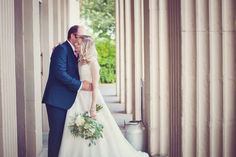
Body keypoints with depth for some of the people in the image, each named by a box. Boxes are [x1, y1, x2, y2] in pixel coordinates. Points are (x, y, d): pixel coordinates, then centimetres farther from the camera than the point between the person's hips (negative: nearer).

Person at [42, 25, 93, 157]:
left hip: (68, 99, 8)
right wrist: (80, 85, -18)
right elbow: (60, 73, -21)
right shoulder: (61, 49, -11)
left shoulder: (75, 52, 16)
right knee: (57, 131, -4)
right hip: (57, 99, -8)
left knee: (65, 132, 9)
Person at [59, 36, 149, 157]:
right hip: (80, 100, 7)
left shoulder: (92, 62, -9)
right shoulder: (80, 62, 12)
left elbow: (95, 86, -13)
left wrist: (93, 107, -18)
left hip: (90, 98, -7)